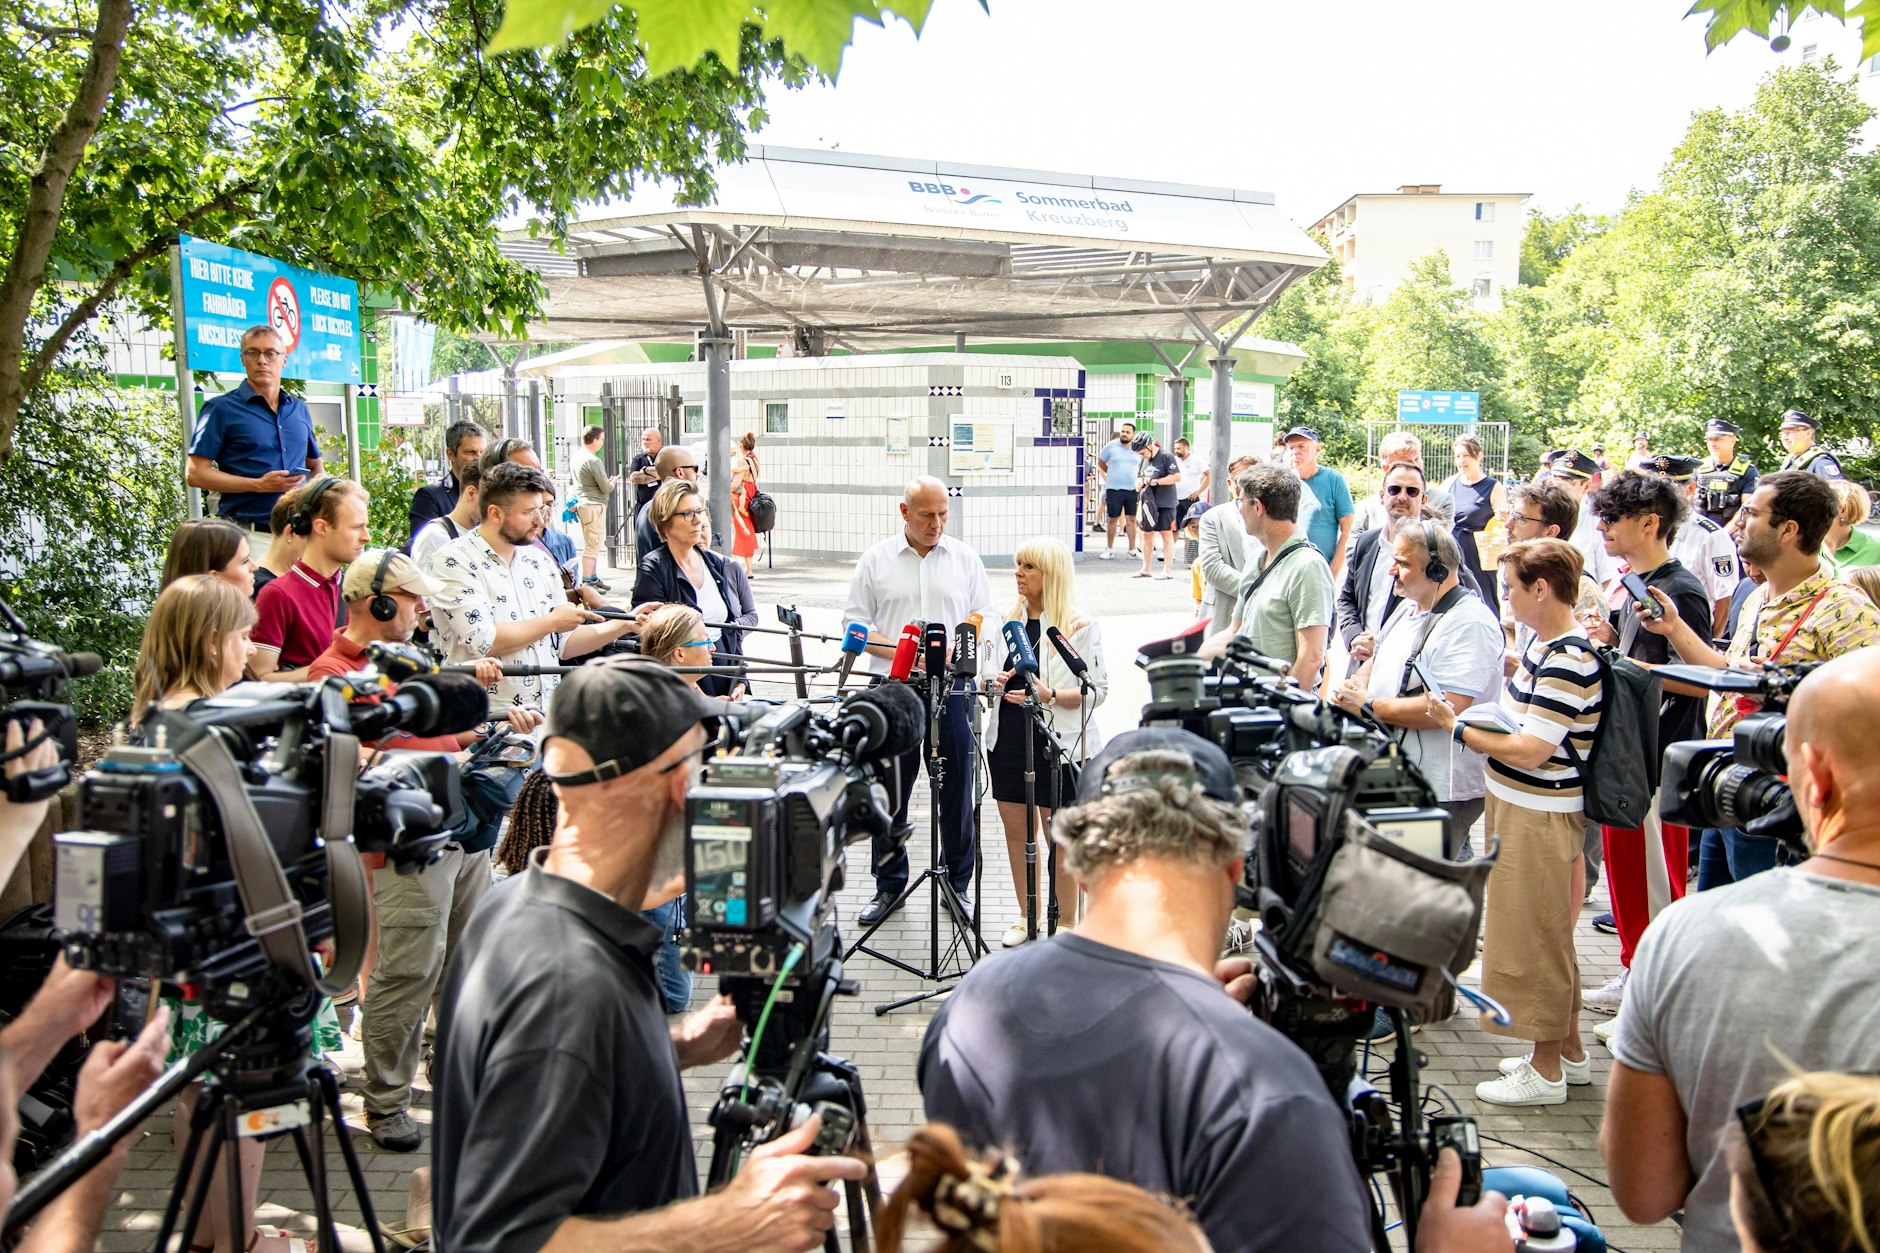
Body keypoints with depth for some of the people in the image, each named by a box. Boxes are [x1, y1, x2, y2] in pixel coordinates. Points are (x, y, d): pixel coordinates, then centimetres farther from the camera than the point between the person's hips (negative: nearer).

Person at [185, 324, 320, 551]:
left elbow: (315, 466, 28)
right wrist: (259, 485, -14)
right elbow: (194, 473, -5)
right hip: (249, 536, -4)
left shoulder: (299, 409, 16)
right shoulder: (221, 409, 2)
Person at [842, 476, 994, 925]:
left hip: (952, 688, 1)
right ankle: (889, 885, 20)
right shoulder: (876, 559, 6)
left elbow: (984, 621, 9)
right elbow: (853, 623, 4)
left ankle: (958, 883, 21)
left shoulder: (965, 559, 8)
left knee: (956, 789, 5)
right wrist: (899, 652, -12)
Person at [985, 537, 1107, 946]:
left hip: (1058, 744, -5)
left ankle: (1066, 924, 19)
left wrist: (1051, 695, -24)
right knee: (1016, 833, 13)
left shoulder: (1080, 625, -7)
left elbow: (1098, 690, -10)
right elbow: (986, 672, 18)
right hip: (1007, 739, 6)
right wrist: (994, 681, -5)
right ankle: (1028, 916, 29)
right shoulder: (1007, 619, 10)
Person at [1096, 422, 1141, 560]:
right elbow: (1101, 463, 10)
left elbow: (1143, 467, 18)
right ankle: (1109, 548, 12)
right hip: (1114, 490, -2)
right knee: (1113, 519, 3)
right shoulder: (1111, 446, -2)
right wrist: (1114, 473, 11)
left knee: (1131, 519, 6)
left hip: (1133, 490, 2)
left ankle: (1132, 549, 13)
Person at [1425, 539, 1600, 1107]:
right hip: (1519, 809, 10)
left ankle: (1545, 1071, 15)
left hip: (1539, 817, -10)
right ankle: (1568, 1051, 33)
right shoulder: (1543, 645, 8)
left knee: (1534, 940, 2)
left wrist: (1456, 728, -16)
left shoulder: (1566, 661, -23)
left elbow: (1530, 751, -25)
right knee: (1546, 937, 19)